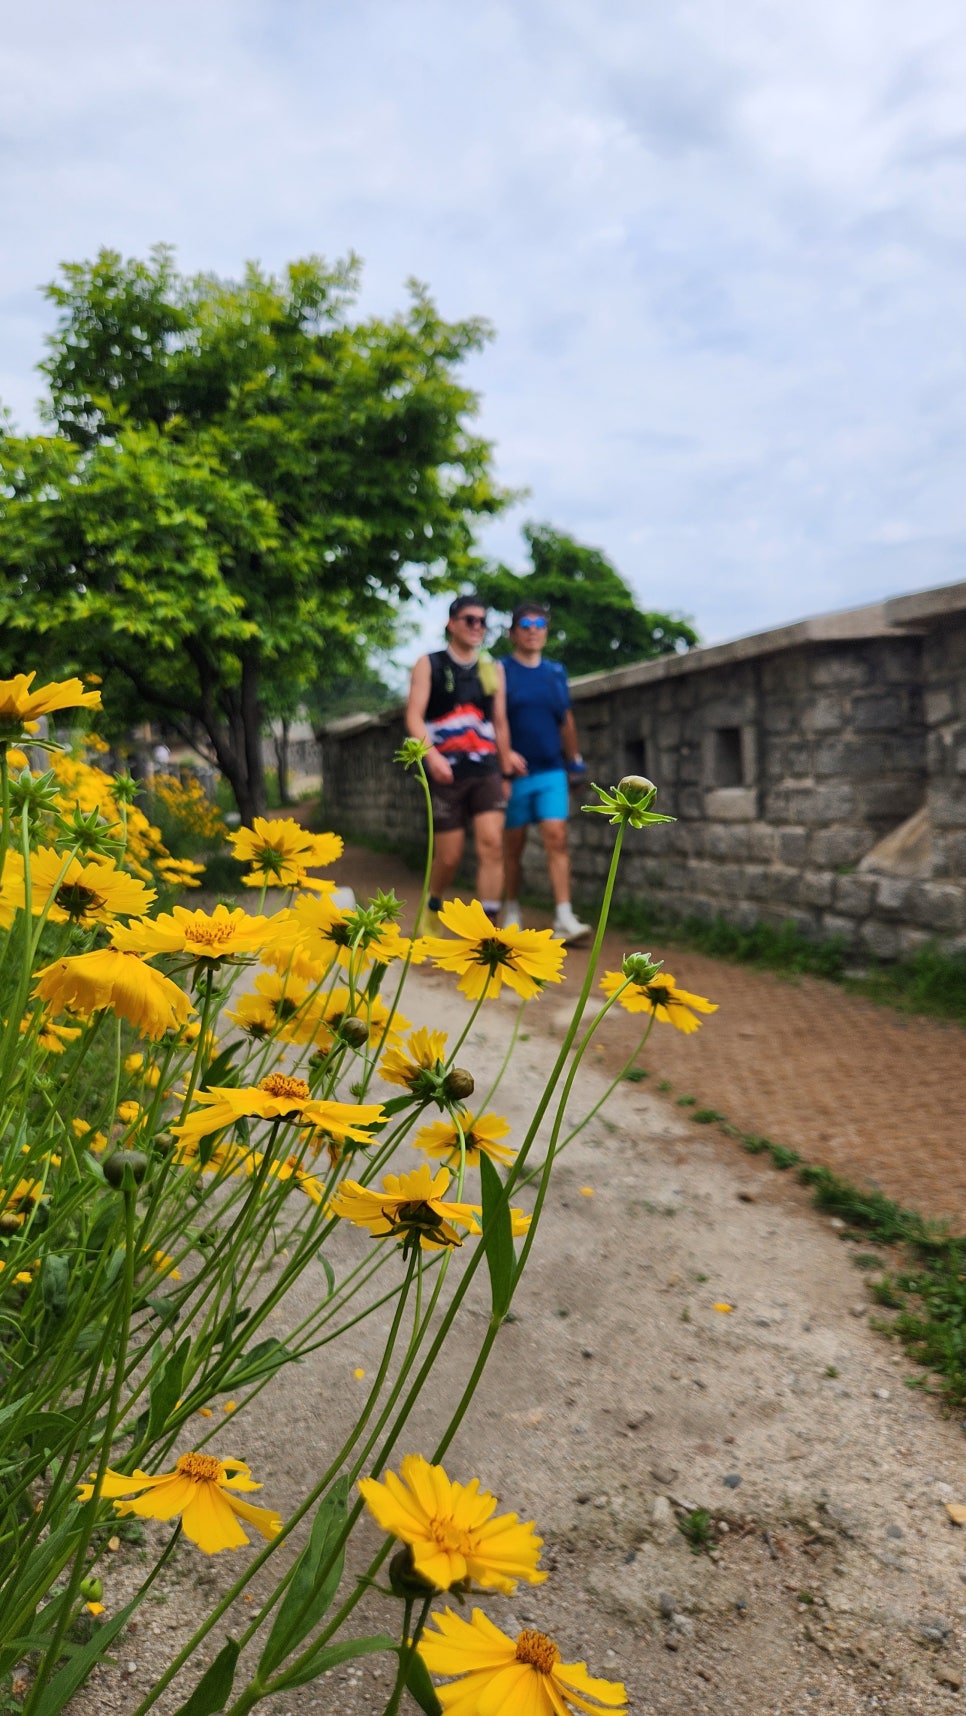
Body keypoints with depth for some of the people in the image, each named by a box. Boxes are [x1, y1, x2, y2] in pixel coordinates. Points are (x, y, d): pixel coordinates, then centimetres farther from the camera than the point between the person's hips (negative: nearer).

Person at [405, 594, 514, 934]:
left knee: (492, 845, -14)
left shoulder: (493, 670, 13)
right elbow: (414, 717, -7)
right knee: (448, 857, 2)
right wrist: (432, 755, -23)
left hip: (486, 773, 2)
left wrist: (506, 773, 16)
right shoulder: (429, 665, 3)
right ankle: (432, 908, 33)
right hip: (446, 774, -2)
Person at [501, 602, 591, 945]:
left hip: (551, 773, 2)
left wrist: (574, 760, 20)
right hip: (513, 773, -2)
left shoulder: (556, 672, 11)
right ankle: (511, 911, 22)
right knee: (513, 844, 7)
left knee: (557, 838, -10)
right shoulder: (500, 671, 0)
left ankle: (564, 917, -14)